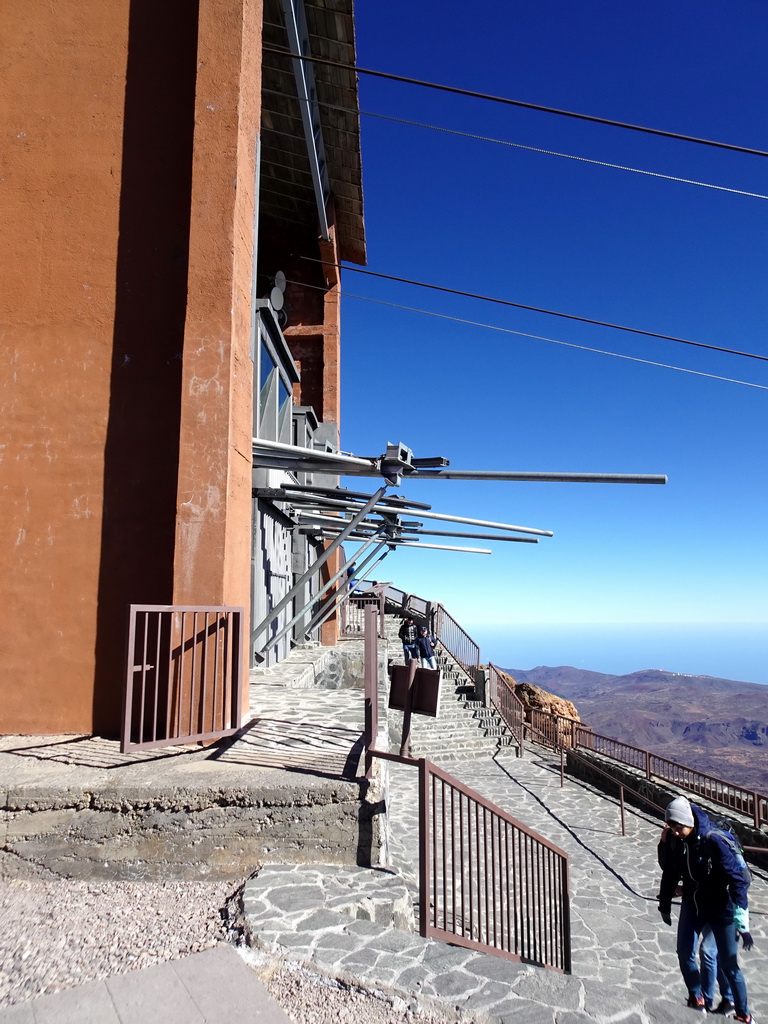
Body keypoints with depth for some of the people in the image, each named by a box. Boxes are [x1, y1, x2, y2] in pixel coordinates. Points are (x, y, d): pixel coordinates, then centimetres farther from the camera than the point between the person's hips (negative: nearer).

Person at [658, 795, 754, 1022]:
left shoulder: (714, 841, -25)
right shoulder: (676, 842, -9)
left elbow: (737, 879, -23)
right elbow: (670, 874, 5)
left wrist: (742, 921, -25)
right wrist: (665, 905, 14)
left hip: (720, 908, -4)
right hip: (692, 905, 5)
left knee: (728, 963, 3)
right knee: (685, 954, 1)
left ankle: (743, 1013, 24)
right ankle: (696, 998, 24)